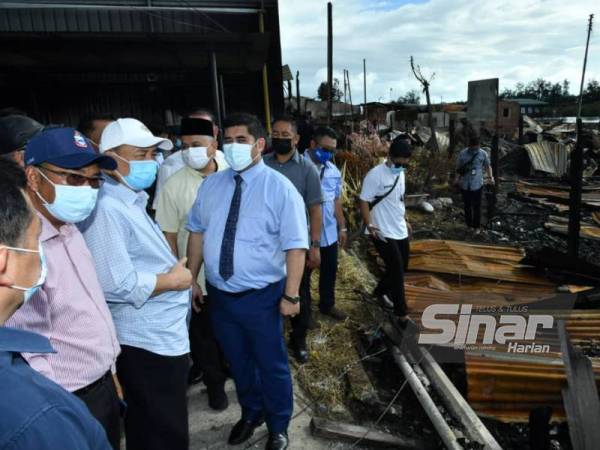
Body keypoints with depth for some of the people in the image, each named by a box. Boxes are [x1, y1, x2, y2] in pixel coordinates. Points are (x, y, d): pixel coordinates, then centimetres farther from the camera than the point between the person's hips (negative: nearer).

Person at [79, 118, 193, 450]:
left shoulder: (131, 200, 11)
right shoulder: (106, 208, -21)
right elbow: (119, 284, -28)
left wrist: (176, 270, 4)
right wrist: (173, 280, -15)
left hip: (159, 332, 10)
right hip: (149, 339, -10)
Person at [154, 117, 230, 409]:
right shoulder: (174, 186, -11)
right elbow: (167, 236, -7)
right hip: (197, 280, -2)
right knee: (204, 338, 15)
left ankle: (230, 369, 47)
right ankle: (215, 384, 38)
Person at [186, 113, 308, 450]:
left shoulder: (279, 187, -13)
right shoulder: (211, 185, 2)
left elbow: (295, 245, -15)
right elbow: (197, 232, 8)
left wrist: (291, 295, -18)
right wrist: (192, 280, 7)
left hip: (262, 296, -4)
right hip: (220, 295, 5)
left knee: (272, 366, 15)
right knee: (238, 363, 24)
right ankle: (251, 414, 52)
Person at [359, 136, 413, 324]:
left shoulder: (400, 174, 8)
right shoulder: (375, 175, -17)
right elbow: (364, 202, -17)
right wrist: (370, 225, -27)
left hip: (400, 231, 8)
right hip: (383, 233, -8)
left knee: (402, 268, 17)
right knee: (397, 272, -4)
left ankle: (380, 292, 40)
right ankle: (401, 314, 10)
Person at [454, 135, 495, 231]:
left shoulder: (483, 154, -5)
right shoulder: (462, 154, -5)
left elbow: (487, 166, 6)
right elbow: (458, 168, 2)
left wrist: (490, 177, -7)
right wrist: (456, 178, -11)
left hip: (477, 185, -1)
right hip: (465, 185, 1)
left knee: (476, 207, 6)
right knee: (467, 206, 15)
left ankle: (477, 226, 21)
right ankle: (469, 224, 32)